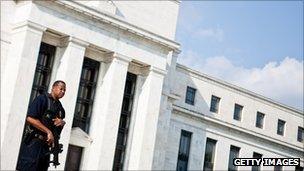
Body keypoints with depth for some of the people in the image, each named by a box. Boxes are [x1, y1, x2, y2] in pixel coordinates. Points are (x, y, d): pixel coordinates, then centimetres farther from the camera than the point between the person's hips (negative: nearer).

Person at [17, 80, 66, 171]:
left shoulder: (59, 107, 16)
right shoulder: (42, 99, -7)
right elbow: (30, 118, -18)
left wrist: (62, 122, -1)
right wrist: (48, 131, -18)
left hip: (46, 145, 8)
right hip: (33, 142, -8)